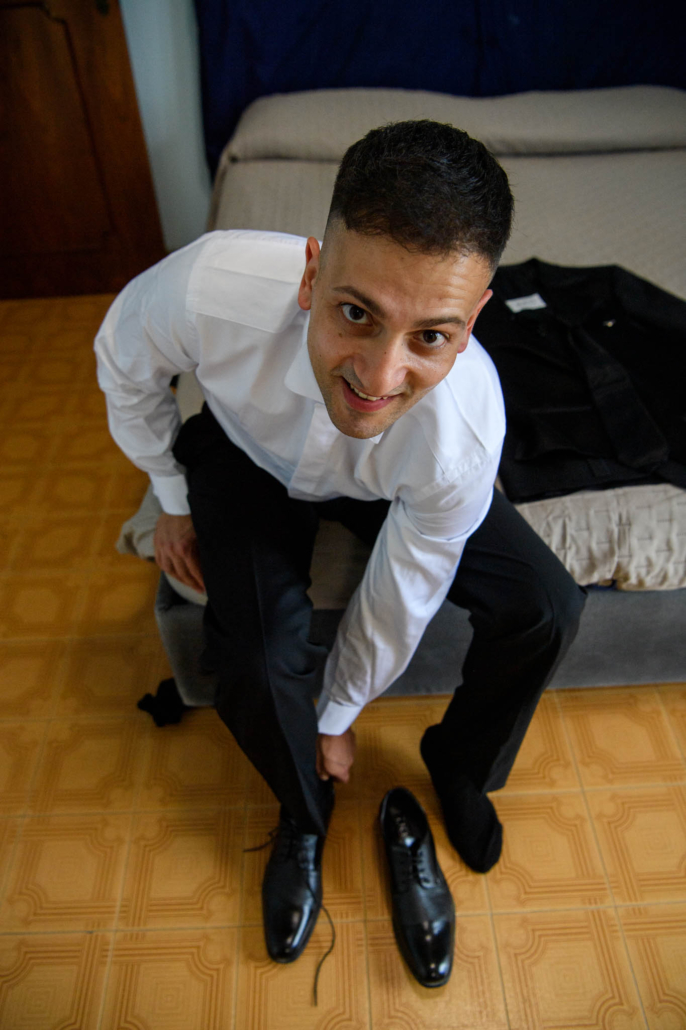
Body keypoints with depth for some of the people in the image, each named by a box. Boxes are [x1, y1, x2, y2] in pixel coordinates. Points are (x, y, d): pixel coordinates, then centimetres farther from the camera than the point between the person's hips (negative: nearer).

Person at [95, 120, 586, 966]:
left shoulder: (462, 436, -38)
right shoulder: (207, 291, -40)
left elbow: (400, 598, -20)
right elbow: (124, 363, -13)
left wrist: (337, 717, -3)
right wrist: (173, 497, -5)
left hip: (386, 484, 1)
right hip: (248, 452, 0)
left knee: (545, 610, -11)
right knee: (257, 666, -23)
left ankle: (460, 768, 21)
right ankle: (304, 815, 15)